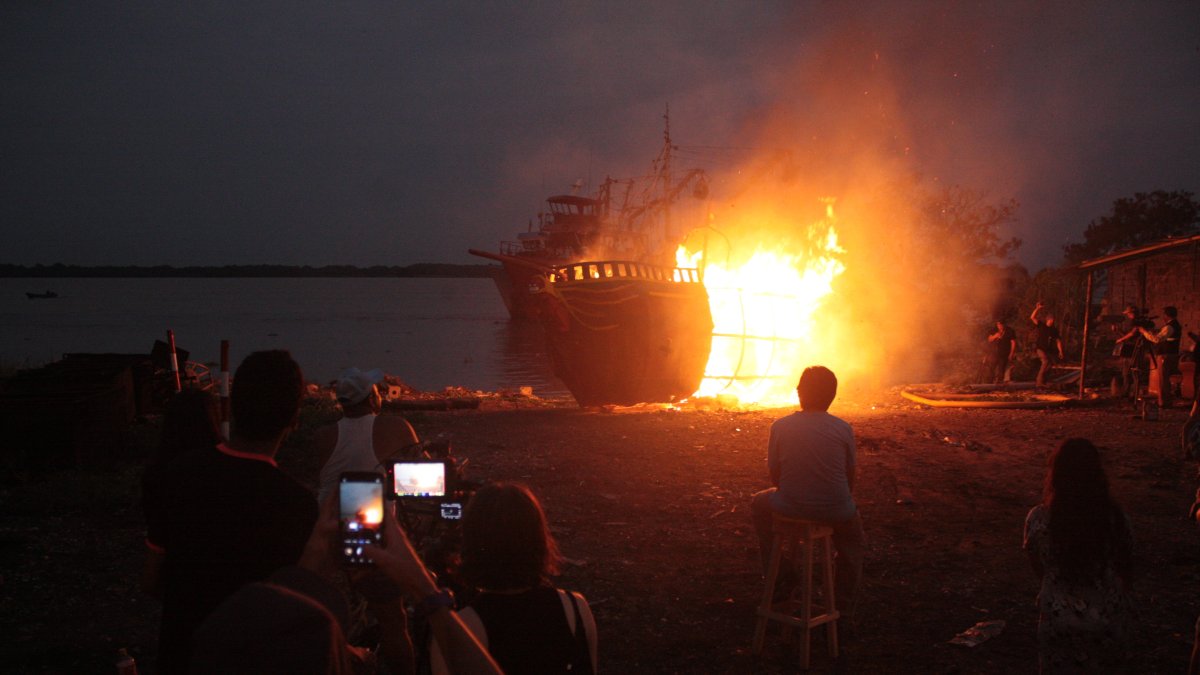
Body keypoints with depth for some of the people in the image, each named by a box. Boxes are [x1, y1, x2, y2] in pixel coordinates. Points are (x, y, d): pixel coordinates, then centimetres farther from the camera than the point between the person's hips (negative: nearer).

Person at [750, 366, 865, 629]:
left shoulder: (780, 427, -6)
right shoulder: (843, 429, -7)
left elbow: (774, 474, 3)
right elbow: (851, 475, 3)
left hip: (790, 506, 0)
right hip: (835, 509, 0)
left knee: (759, 504, 34)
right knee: (853, 541, 33)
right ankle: (845, 611, 33)